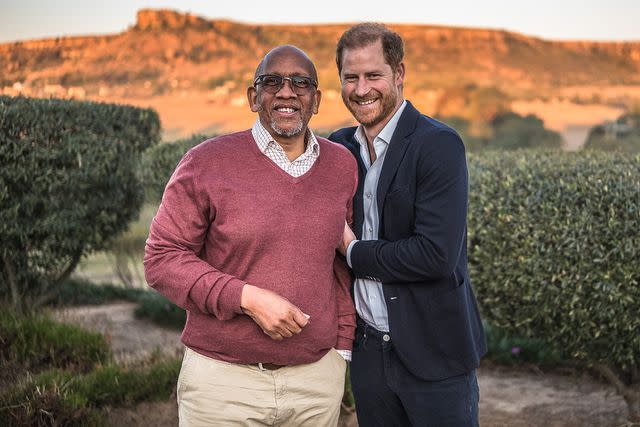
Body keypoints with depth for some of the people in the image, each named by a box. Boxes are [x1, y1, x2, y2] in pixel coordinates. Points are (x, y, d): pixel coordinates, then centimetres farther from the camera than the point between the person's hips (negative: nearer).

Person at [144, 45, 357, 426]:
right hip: (223, 377, -3)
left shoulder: (343, 166, 5)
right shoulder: (207, 163, -6)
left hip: (317, 377, 3)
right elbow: (162, 258, -7)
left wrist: (343, 347, 10)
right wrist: (247, 298, -17)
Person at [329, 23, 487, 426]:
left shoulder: (439, 144, -14)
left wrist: (354, 251, -12)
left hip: (433, 354, -6)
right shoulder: (340, 147, 6)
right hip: (368, 351, 6)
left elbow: (437, 254, -23)